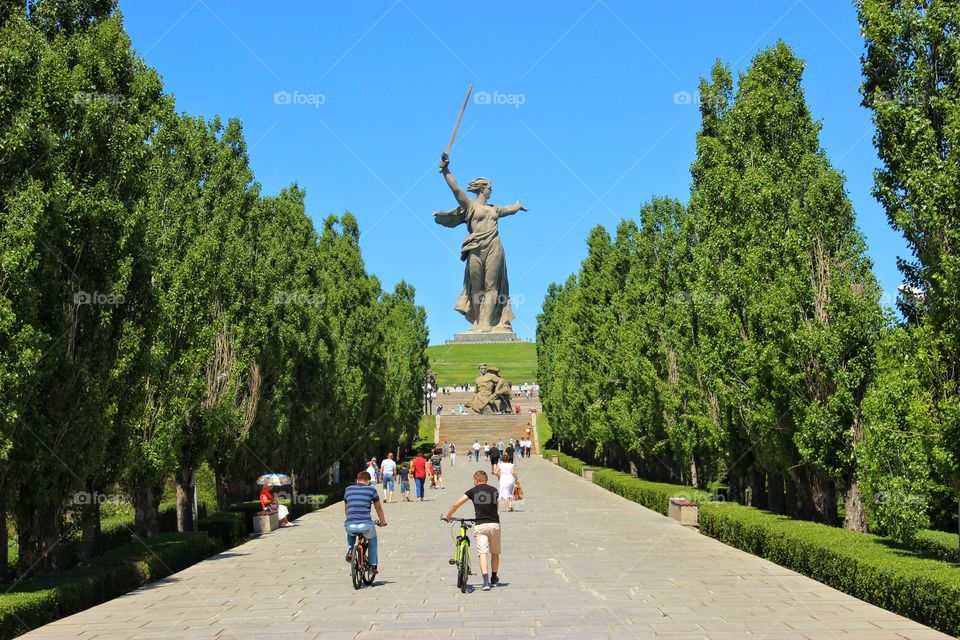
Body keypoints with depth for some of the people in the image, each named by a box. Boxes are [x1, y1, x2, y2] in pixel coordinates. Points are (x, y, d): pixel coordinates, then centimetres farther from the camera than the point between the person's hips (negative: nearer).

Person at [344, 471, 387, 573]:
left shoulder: (348, 489, 17)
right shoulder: (371, 489, 9)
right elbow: (379, 508, 20)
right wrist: (383, 522, 36)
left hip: (349, 525, 2)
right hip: (365, 525, -2)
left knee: (350, 534, 39)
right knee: (372, 540, 29)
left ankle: (350, 549, 15)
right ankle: (373, 565, 24)